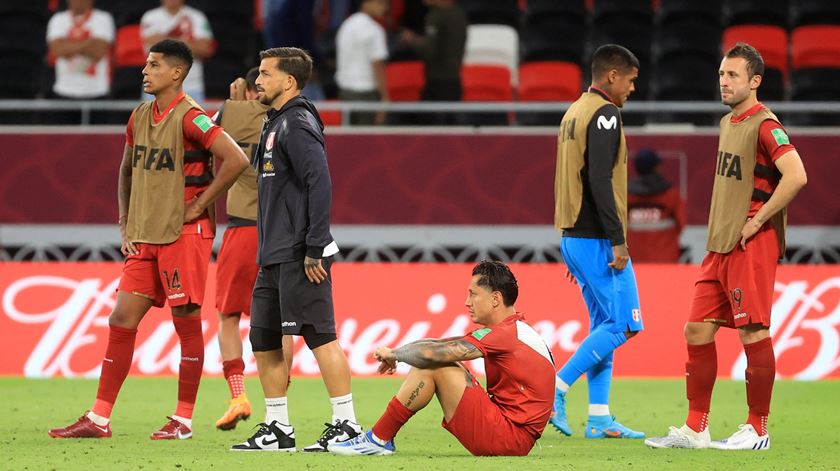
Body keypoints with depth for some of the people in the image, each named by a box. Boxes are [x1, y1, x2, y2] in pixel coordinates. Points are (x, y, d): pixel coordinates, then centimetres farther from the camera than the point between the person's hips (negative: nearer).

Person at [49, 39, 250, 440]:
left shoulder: (189, 118, -13)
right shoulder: (140, 117, 11)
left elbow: (236, 159, -23)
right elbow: (127, 171, 25)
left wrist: (200, 205, -16)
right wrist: (125, 224, 15)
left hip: (184, 234, -8)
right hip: (144, 238, 8)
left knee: (187, 323, 0)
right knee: (121, 321, 4)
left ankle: (183, 420, 7)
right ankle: (99, 419, 5)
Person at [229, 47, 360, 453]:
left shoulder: (296, 126, -12)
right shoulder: (275, 124, 18)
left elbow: (320, 184, -22)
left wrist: (314, 249, -24)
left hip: (300, 258, -11)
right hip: (274, 258, 11)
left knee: (319, 336, -9)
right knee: (264, 341, 12)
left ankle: (346, 424, -7)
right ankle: (277, 429, 17)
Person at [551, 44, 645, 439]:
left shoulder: (574, 113, 17)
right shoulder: (604, 114, -12)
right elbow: (600, 180, -21)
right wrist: (617, 240, -21)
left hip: (573, 237, 10)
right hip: (597, 238, -10)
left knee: (604, 324, 12)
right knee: (622, 325, -7)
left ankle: (599, 418, 10)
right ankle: (555, 389, -11)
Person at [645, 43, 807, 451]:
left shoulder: (764, 126, -13)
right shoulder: (728, 123, 16)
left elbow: (796, 175, -25)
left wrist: (757, 221, -19)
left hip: (752, 247, -9)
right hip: (720, 245, 9)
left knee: (753, 333, -5)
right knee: (697, 330, 7)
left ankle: (757, 431, 3)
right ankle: (695, 429, 12)